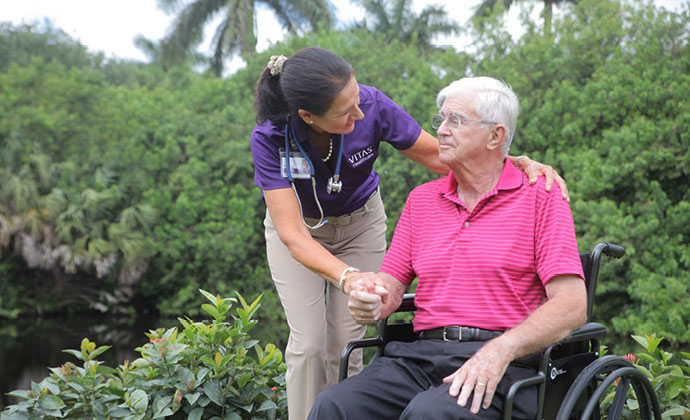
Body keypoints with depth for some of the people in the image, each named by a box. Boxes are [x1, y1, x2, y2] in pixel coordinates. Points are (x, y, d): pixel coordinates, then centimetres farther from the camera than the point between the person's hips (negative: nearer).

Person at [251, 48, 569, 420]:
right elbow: (292, 234, -36)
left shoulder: (371, 106, -29)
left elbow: (440, 156, -17)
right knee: (308, 343, -10)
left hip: (359, 223, 1)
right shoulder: (270, 138, -32)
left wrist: (521, 164, -31)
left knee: (345, 343, -4)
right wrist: (348, 277, -53)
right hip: (300, 226, -1)